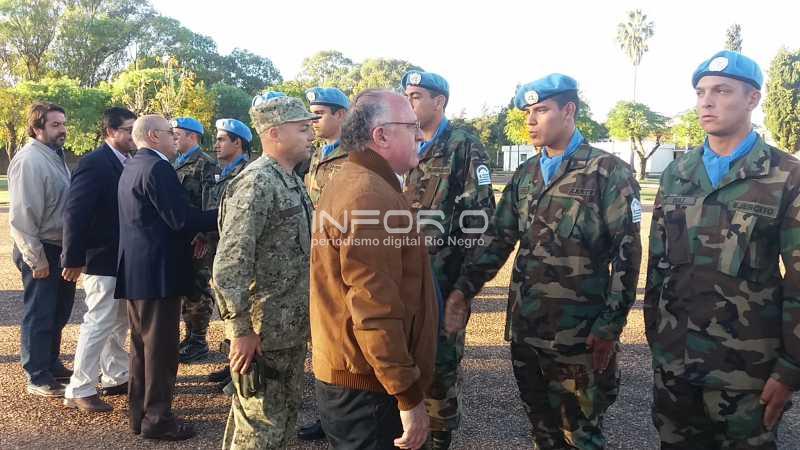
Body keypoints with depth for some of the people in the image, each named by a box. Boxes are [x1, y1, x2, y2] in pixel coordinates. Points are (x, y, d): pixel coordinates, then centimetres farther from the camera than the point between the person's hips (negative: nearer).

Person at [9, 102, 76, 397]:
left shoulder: (55, 156, 11)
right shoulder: (29, 161, -17)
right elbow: (22, 216, -20)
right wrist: (36, 259, -19)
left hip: (62, 249, 9)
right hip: (42, 251, -9)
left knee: (58, 313, 19)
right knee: (38, 315, 3)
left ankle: (52, 365, 34)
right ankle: (37, 378, 16)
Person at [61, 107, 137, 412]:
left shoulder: (128, 163, 8)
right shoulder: (94, 163, -16)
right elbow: (74, 212, -21)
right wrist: (74, 259, -21)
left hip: (123, 258, 9)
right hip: (101, 260, -8)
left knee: (118, 322, 17)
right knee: (99, 324, -2)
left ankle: (116, 377, 31)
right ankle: (78, 391, 10)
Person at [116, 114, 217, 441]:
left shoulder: (132, 167, 15)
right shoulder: (157, 167, -16)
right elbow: (180, 219, -20)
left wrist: (190, 235, 16)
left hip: (136, 268, 10)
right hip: (157, 270, -10)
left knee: (142, 342, 16)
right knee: (161, 345, -1)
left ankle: (140, 412, 25)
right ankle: (157, 419, 8)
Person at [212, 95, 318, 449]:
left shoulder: (293, 182, 11)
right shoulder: (256, 183, -18)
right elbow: (229, 264, -24)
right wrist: (241, 330, -23)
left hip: (291, 328, 9)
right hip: (262, 331, -9)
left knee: (285, 416, 20)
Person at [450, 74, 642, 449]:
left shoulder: (609, 172, -7)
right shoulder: (524, 176, 10)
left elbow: (627, 253, -10)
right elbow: (497, 239, 9)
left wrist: (610, 326, -14)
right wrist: (462, 289, -3)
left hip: (580, 336, -5)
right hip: (525, 330, 6)